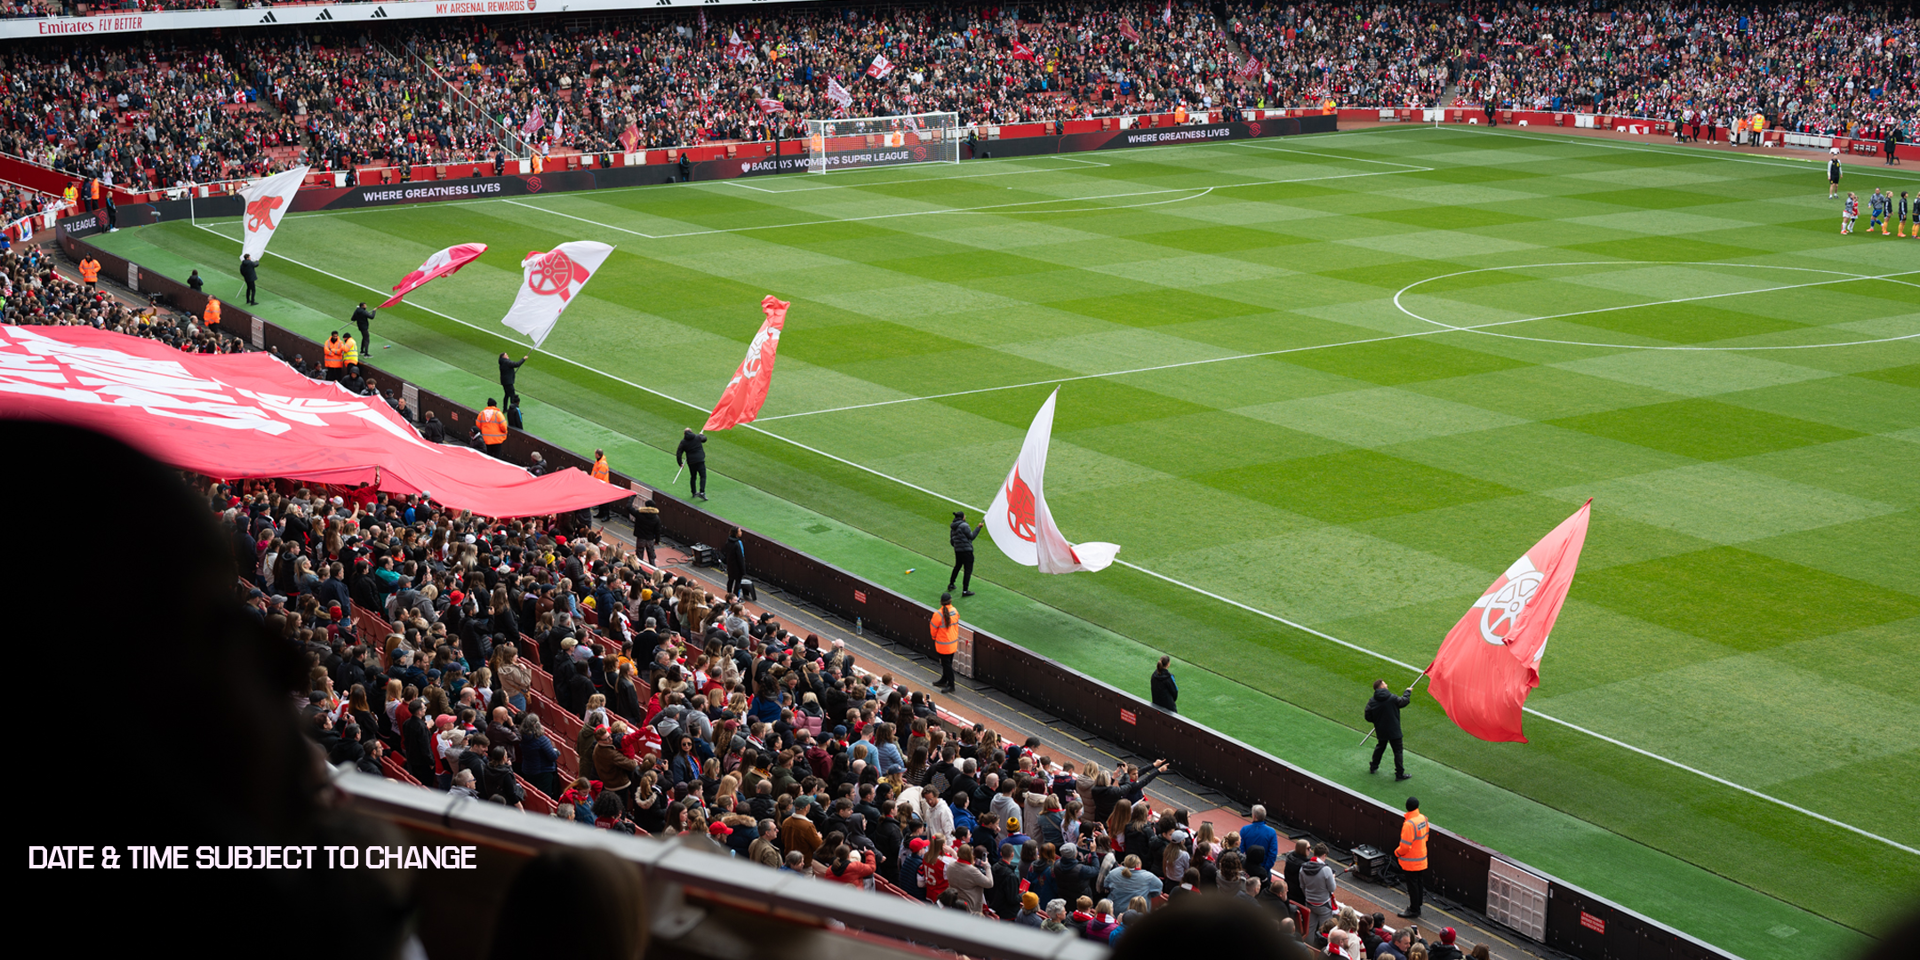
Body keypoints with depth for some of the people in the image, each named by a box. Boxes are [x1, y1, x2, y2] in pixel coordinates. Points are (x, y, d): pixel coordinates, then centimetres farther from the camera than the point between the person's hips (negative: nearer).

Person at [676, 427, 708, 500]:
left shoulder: (683, 442, 3)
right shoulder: (698, 437, 0)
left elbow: (678, 453, 1)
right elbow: (704, 439, 23)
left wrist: (680, 463, 10)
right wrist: (702, 435, 45)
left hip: (691, 462, 2)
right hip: (700, 460, -2)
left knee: (693, 477, 19)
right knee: (703, 476, -2)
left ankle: (694, 492, 27)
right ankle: (702, 492, -17)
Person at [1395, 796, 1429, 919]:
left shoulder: (1409, 824, -28)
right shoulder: (1423, 818, -3)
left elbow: (1405, 845, -26)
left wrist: (1397, 852, -7)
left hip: (1411, 861, -8)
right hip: (1422, 859, 8)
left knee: (1412, 886, 4)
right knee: (1419, 884, 18)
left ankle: (1413, 910, 13)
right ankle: (1417, 907, 29)